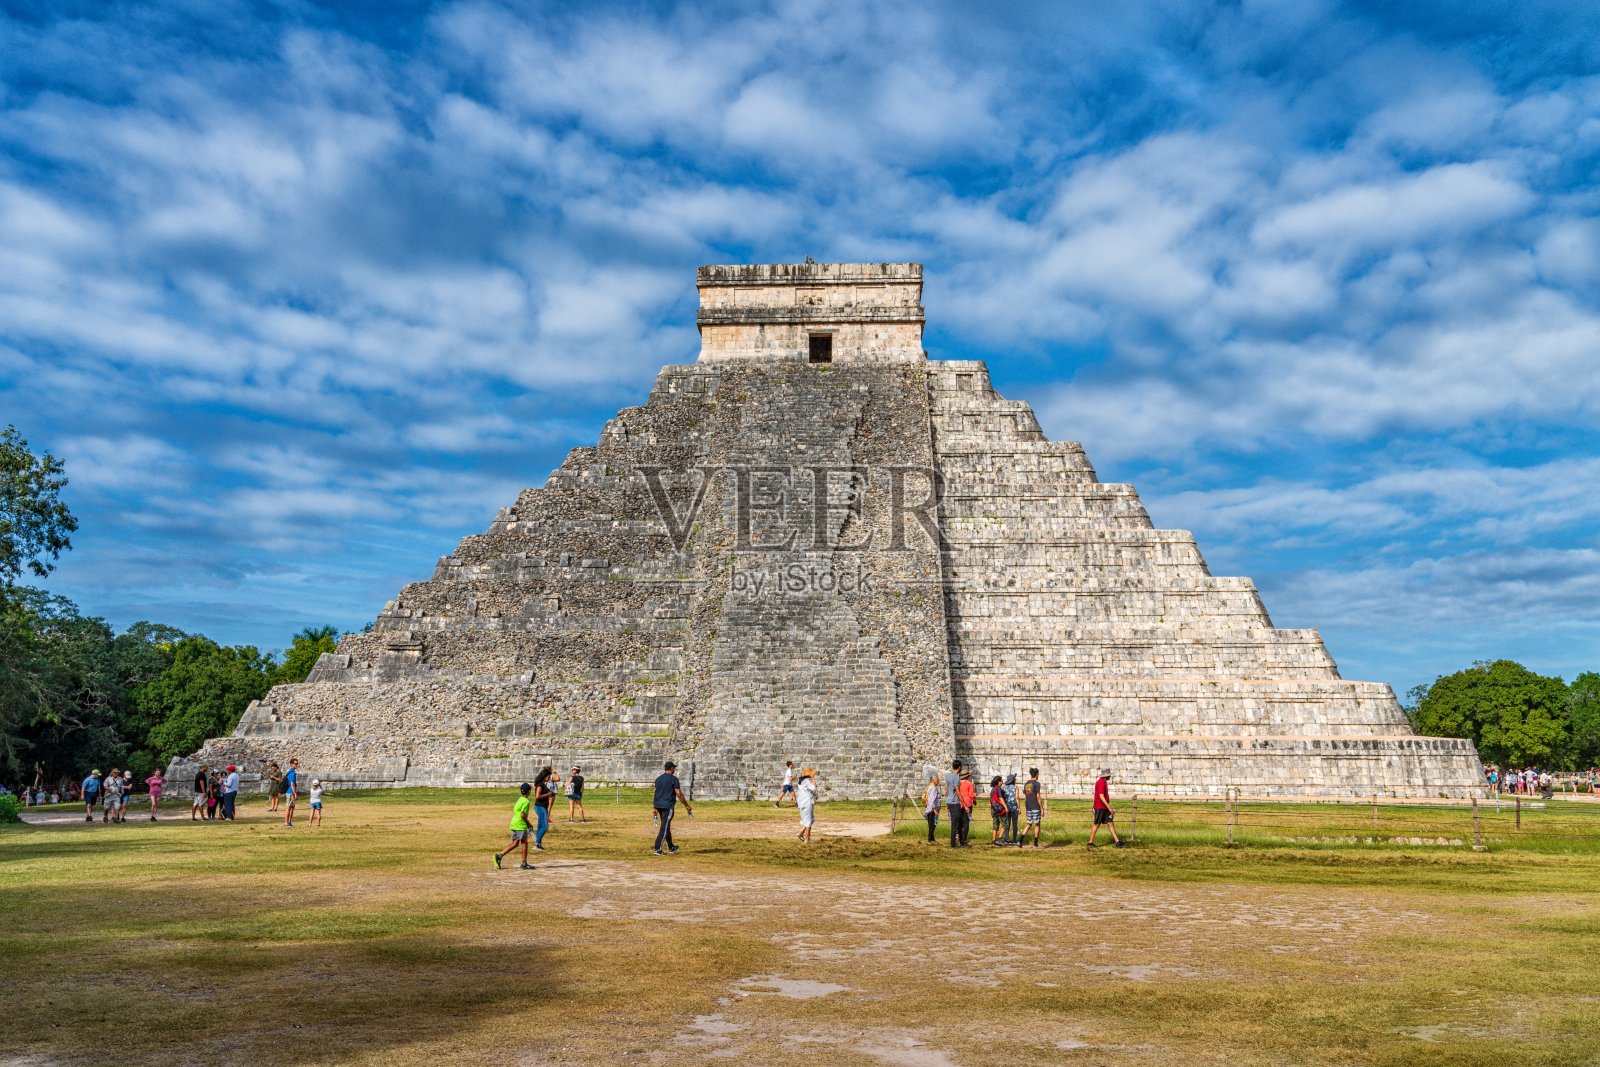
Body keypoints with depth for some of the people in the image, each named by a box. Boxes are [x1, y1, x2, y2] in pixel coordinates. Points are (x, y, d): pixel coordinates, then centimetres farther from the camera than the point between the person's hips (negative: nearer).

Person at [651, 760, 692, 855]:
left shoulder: (658, 778, 12)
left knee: (666, 826, 18)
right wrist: (686, 805, -6)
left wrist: (655, 808, 19)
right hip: (668, 805, -7)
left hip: (658, 805, 7)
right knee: (664, 827, -5)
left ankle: (671, 847, 29)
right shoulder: (673, 779, -9)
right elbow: (679, 794, -13)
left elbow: (657, 793, 15)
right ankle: (657, 849, -11)